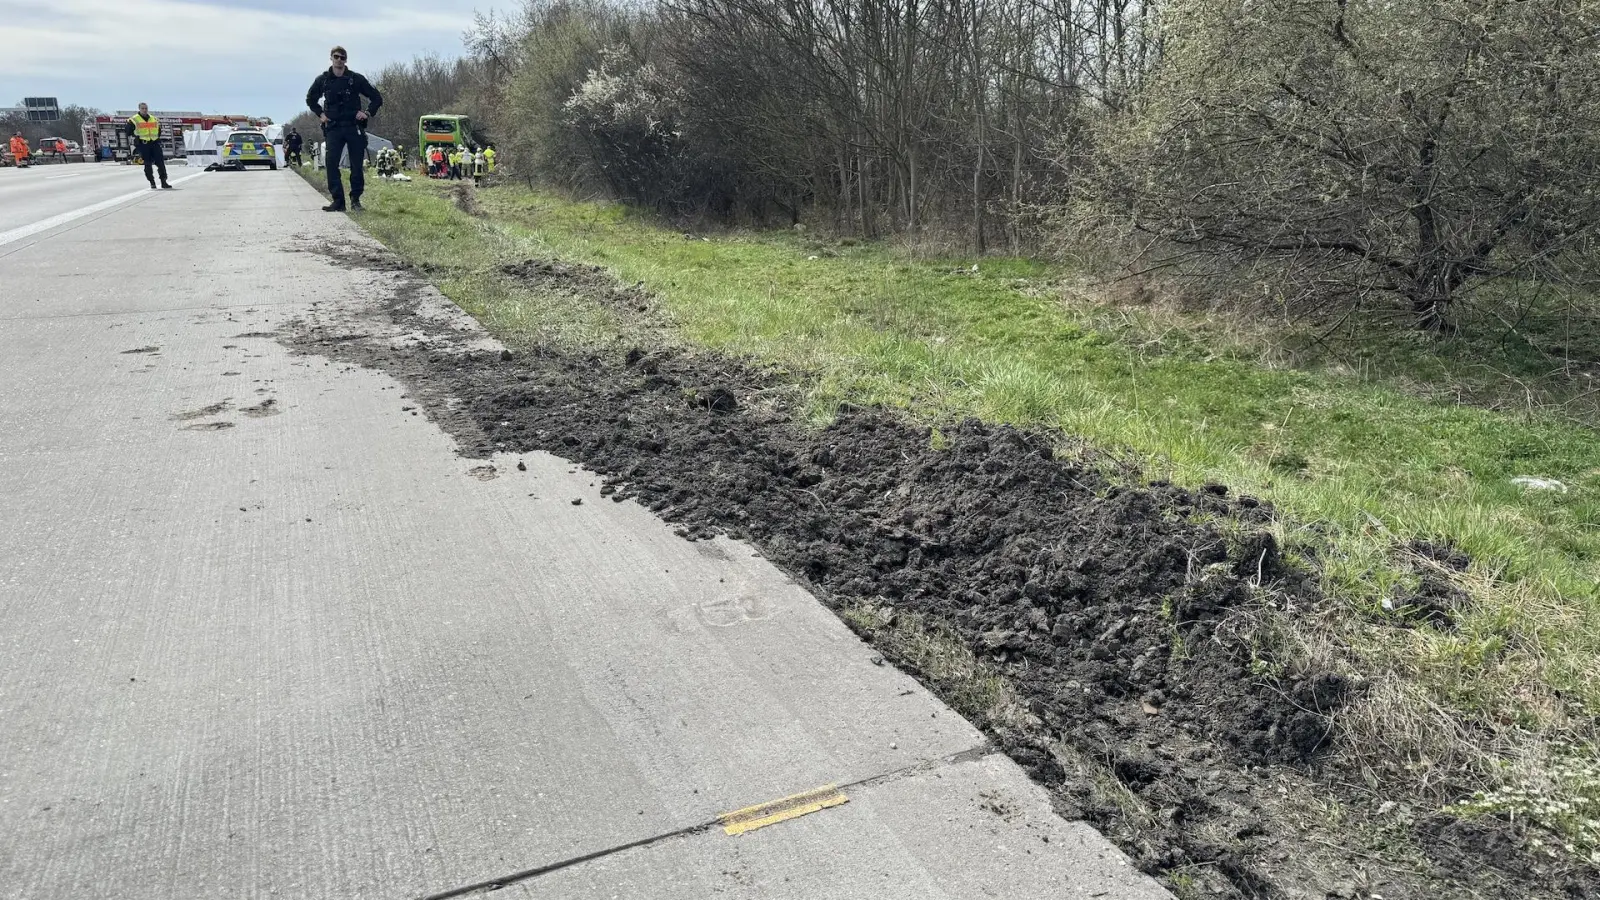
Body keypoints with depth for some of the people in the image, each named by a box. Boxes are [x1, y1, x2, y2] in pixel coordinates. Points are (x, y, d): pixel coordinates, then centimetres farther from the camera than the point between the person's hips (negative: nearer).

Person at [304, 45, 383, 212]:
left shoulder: (356, 79, 2)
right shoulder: (322, 80, 7)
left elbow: (377, 98, 8)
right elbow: (310, 99, 24)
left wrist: (368, 113, -4)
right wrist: (320, 114, 11)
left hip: (354, 127, -1)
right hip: (333, 128, 1)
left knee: (357, 165, -1)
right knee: (331, 163, -10)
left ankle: (355, 199, 11)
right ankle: (338, 201, -8)